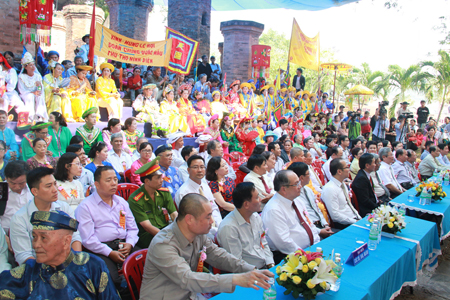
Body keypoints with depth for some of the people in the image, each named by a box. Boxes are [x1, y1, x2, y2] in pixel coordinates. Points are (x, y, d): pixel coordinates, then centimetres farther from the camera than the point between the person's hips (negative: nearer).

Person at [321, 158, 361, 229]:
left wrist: (359, 218, 7)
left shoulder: (343, 185, 12)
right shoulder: (329, 189, -17)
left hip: (355, 219, 8)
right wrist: (355, 222, -16)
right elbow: (335, 215, -20)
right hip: (344, 225, -8)